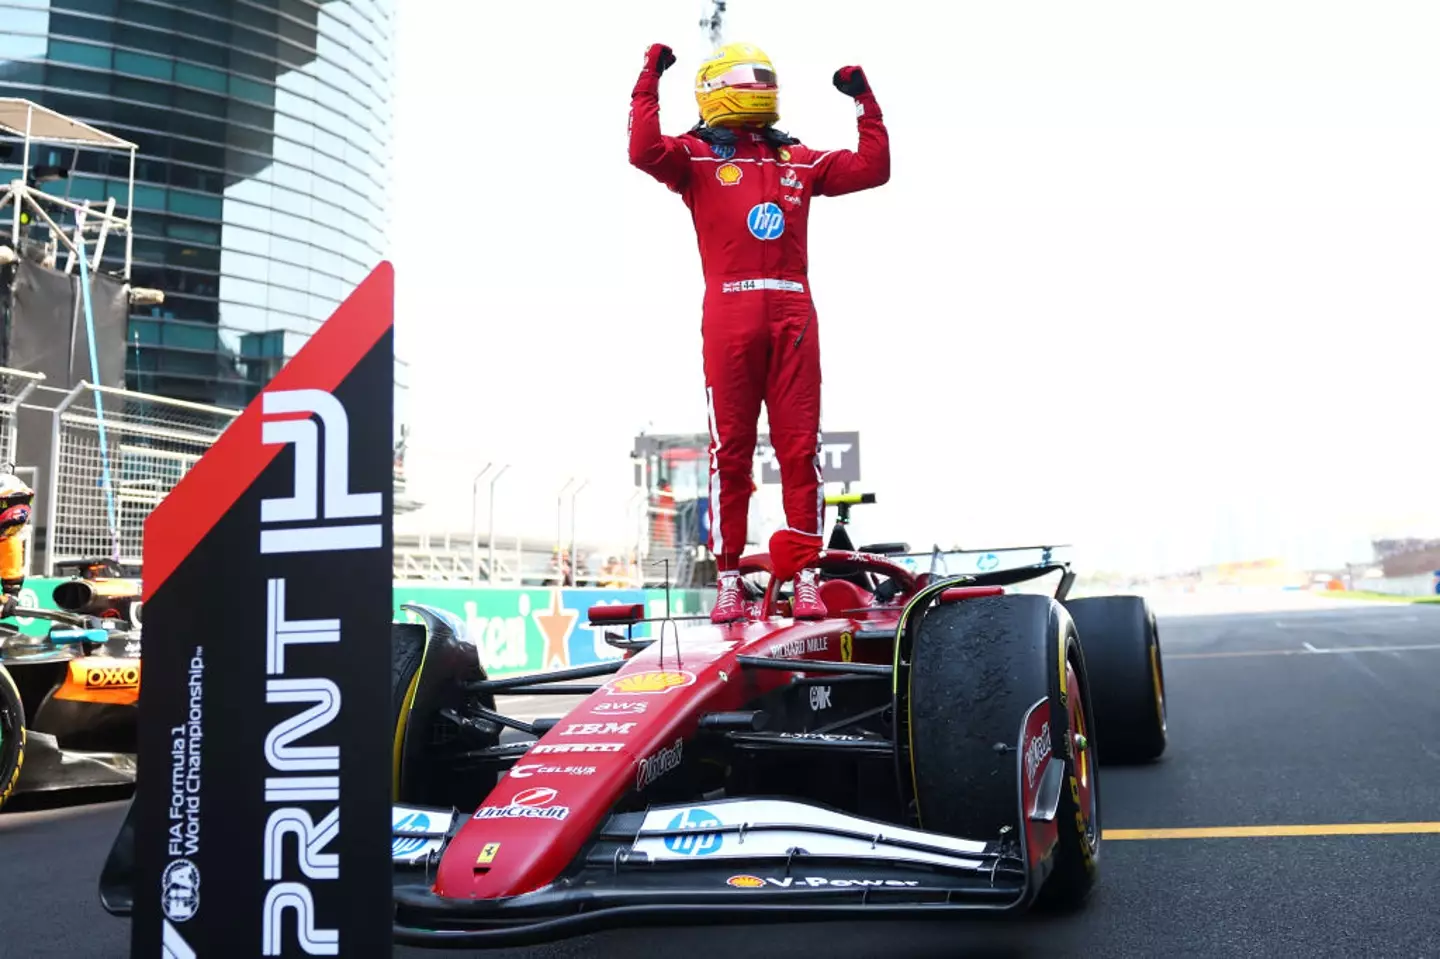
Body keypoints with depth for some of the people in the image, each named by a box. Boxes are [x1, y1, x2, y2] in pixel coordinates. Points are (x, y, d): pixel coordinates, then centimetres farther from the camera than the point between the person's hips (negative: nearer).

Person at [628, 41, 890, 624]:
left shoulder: (797, 160, 20)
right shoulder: (698, 156, 9)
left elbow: (872, 167, 21)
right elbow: (644, 151, -9)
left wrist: (864, 101, 21)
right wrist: (650, 79, -6)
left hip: (793, 317, 3)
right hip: (729, 315, -3)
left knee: (800, 448, -1)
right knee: (730, 449, -1)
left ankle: (804, 575, 3)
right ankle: (728, 579, 4)